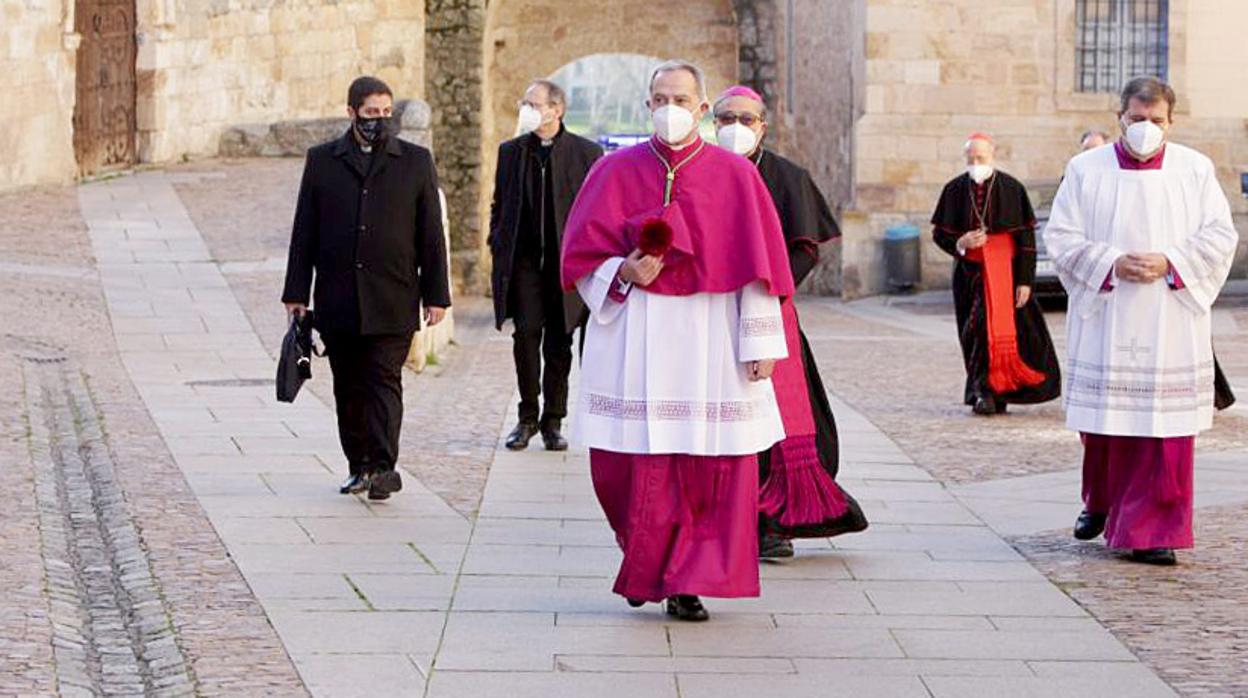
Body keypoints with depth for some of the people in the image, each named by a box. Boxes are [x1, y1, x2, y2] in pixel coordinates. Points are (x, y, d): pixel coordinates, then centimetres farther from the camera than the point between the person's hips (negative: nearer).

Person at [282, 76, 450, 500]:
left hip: (391, 301, -2)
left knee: (384, 381, -8)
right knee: (348, 387, 7)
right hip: (337, 302, 2)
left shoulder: (415, 162, 6)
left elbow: (431, 235, 6)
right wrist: (296, 293, 4)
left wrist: (436, 295, 2)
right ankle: (360, 466, 16)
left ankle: (383, 467, -11)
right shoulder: (322, 161, 8)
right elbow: (304, 232, 9)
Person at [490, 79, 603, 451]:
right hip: (524, 260, 2)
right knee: (526, 336, -4)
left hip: (567, 262, -2)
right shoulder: (510, 152, 9)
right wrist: (499, 248, 5)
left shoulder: (586, 153, 0)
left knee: (559, 344, 4)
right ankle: (527, 418, 8)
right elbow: (499, 206, 15)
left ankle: (553, 422, 13)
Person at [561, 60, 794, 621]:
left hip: (708, 340, 0)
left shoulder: (734, 176, 5)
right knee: (630, 463, -2)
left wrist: (759, 341, -3)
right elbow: (582, 254, 9)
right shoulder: (616, 172, 7)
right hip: (634, 339, 1)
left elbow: (757, 265, 3)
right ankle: (644, 568, 19)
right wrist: (622, 273, -11)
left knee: (713, 466, -5)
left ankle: (687, 584, 3)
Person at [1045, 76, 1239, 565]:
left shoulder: (1195, 170, 4)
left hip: (1170, 325, 0)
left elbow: (1220, 235, 1)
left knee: (1165, 426, -4)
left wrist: (1170, 263, -13)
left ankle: (1151, 531, 0)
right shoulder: (1086, 170, 3)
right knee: (1103, 421, 7)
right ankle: (1100, 501, 34)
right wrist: (1110, 264, -14)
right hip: (1104, 321, 1)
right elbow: (1061, 236, 1)